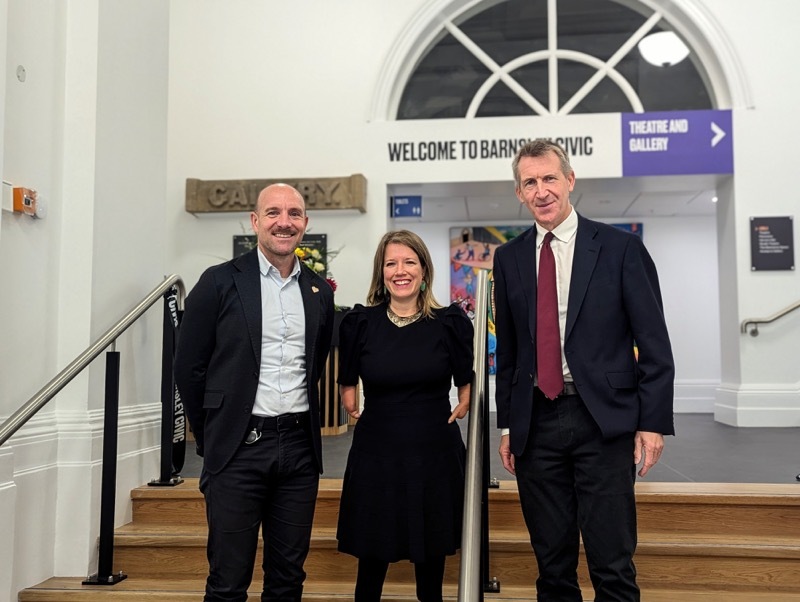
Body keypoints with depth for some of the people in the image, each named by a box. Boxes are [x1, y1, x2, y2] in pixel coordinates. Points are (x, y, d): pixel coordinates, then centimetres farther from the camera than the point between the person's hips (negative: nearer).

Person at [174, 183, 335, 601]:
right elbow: (189, 367, 0)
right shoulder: (221, 282, -3)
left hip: (299, 448, 4)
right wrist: (212, 438, 5)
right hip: (239, 448, -3)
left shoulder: (319, 292, 8)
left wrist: (302, 429, 14)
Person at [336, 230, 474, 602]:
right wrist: (354, 410, 1)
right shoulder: (360, 322, -2)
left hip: (435, 453, 0)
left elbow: (466, 384, 7)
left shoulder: (450, 322, -4)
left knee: (431, 551, 15)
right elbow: (347, 383, 10)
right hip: (376, 454, 0)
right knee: (372, 551, 11)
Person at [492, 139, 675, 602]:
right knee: (552, 565, 12)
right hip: (537, 424, 3)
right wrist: (507, 425, 11)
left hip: (604, 422, -3)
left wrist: (653, 422, -6)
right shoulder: (509, 257, 9)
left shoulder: (621, 248, -1)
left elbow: (655, 345, -1)